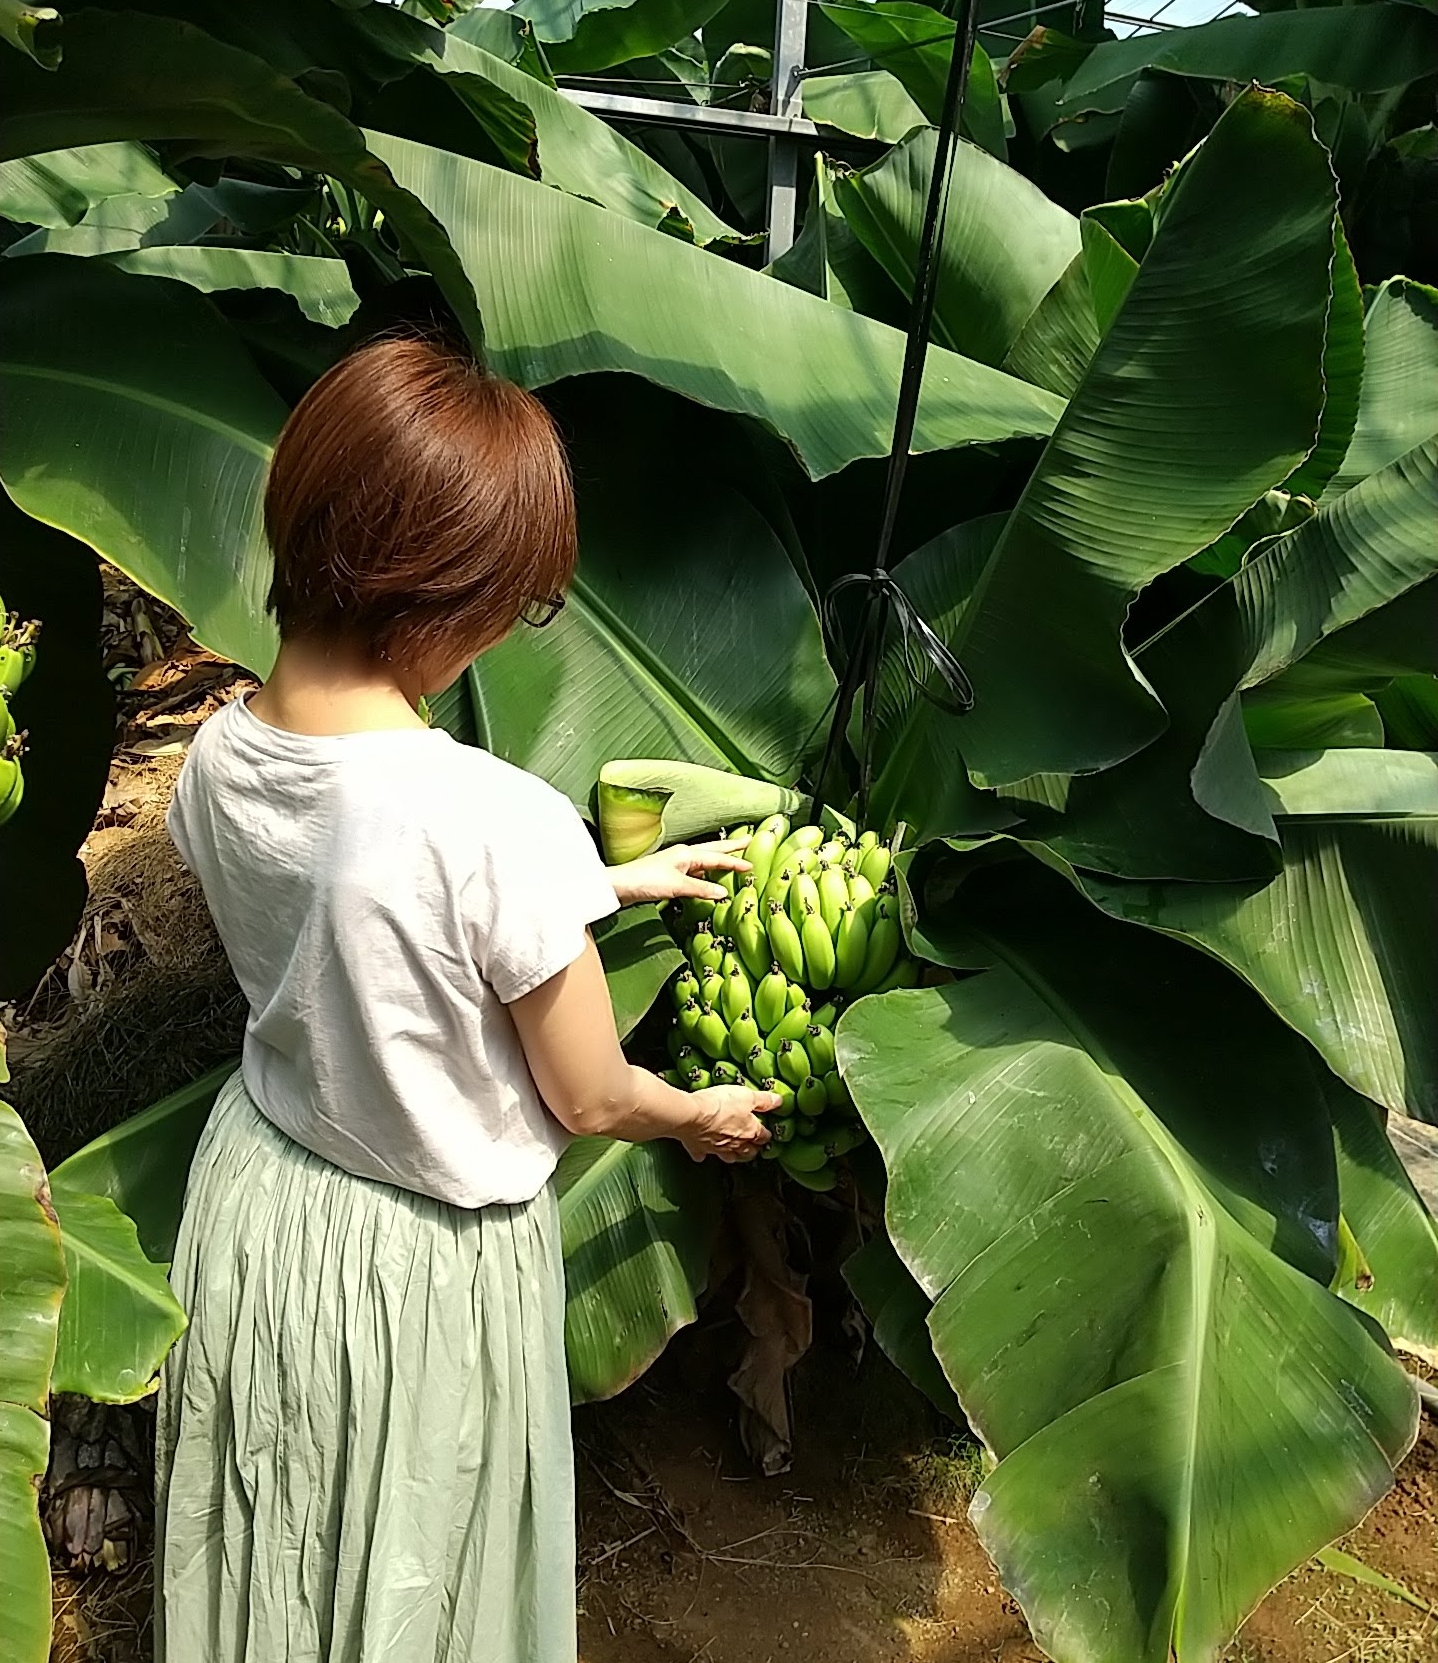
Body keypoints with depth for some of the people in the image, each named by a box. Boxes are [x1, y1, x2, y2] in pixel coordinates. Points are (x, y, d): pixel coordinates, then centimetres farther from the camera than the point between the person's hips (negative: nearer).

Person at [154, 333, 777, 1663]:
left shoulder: (217, 763, -13)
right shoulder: (505, 823, -33)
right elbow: (589, 1102, -18)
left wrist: (606, 884, 9)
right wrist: (701, 1117, 3)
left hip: (257, 1205, 6)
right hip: (431, 1259, -5)